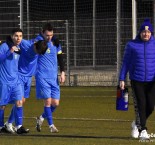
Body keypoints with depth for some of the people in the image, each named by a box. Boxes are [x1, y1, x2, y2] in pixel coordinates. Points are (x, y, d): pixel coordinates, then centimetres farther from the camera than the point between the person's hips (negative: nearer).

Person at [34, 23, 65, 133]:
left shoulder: (55, 42, 7)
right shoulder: (37, 41, -7)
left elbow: (60, 58, 13)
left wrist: (62, 72, 6)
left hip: (54, 77, 5)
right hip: (42, 77, -5)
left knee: (55, 103, 2)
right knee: (48, 101, -10)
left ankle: (41, 118, 26)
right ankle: (51, 125, 2)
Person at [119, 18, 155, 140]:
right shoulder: (132, 45, 3)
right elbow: (125, 63, 6)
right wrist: (122, 79, 0)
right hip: (136, 81, -2)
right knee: (140, 105, -6)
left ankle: (137, 123, 27)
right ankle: (143, 130, 3)